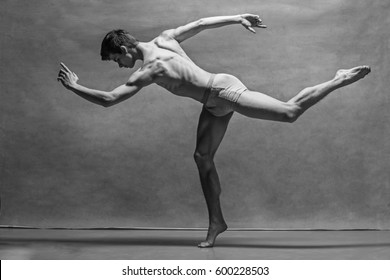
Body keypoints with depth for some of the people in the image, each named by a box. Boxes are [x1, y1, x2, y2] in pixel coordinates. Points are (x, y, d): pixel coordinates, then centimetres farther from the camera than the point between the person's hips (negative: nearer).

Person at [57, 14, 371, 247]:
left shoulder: (148, 71, -23)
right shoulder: (165, 38, 1)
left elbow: (108, 99, -25)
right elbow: (202, 22, 9)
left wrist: (74, 86, -11)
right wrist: (238, 18, 17)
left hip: (224, 92, -10)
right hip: (216, 103, 10)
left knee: (290, 111, -6)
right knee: (203, 158, 8)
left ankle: (340, 80, 6)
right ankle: (216, 222, 12)